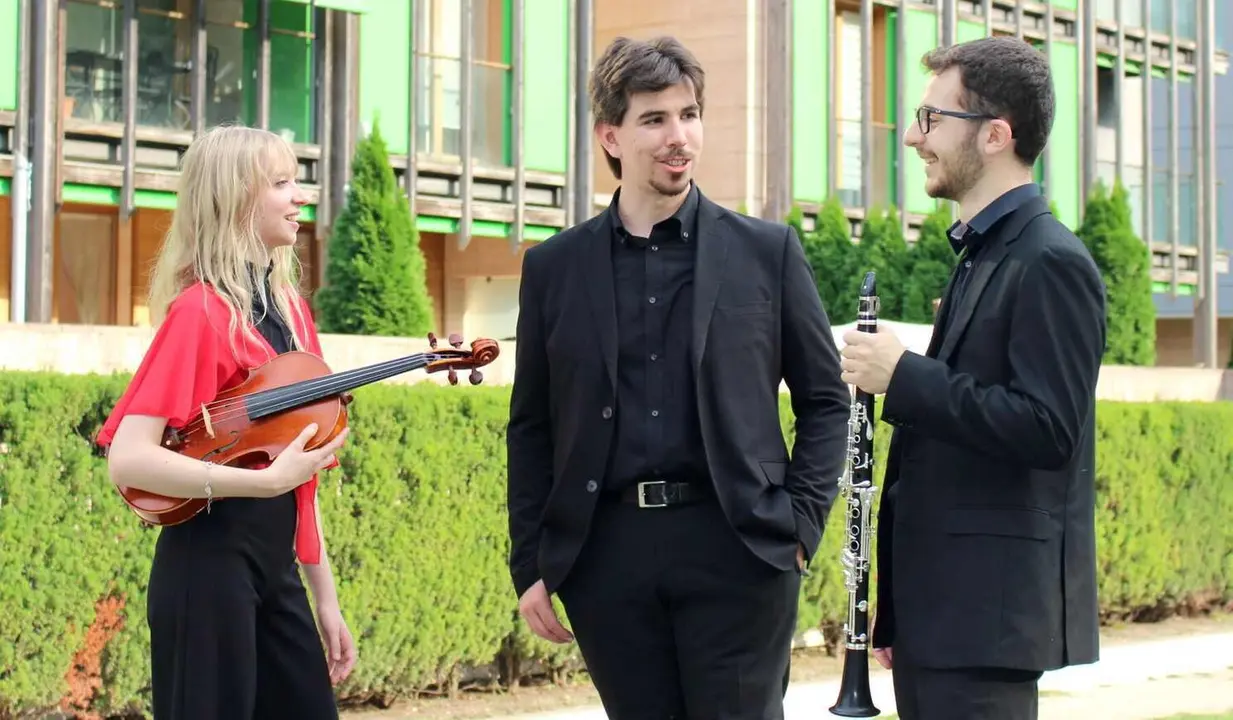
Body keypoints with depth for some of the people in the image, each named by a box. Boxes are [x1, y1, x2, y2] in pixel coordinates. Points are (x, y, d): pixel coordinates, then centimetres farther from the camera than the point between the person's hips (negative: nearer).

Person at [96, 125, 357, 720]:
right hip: (210, 566, -8)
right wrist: (264, 480, -28)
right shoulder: (201, 310, -12)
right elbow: (127, 459, -22)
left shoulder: (289, 308, 10)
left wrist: (324, 596, 16)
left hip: (276, 568, 8)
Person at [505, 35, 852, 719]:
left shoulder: (766, 250, 4)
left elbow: (825, 399, 8)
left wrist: (798, 522, -3)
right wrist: (530, 564, 6)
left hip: (736, 547, -1)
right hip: (605, 552, 2)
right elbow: (532, 427, 11)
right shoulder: (553, 267, 8)